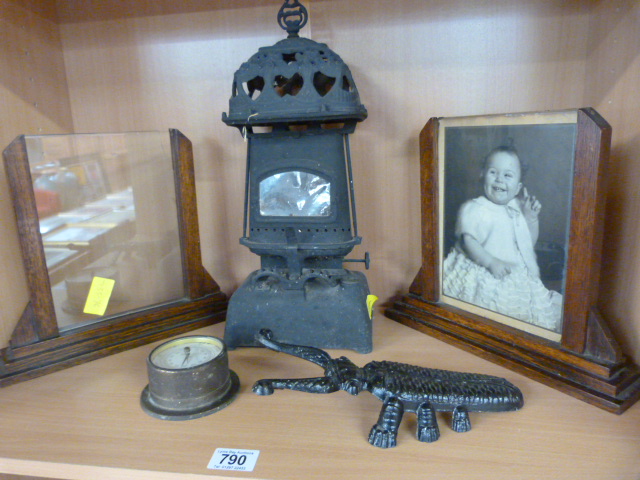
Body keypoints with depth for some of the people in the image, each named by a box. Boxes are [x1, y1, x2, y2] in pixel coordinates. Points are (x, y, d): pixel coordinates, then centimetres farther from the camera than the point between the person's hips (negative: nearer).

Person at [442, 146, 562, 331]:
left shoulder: (516, 208, 10)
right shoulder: (473, 209, -13)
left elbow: (529, 242, 18)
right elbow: (468, 241, -19)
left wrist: (532, 217, 4)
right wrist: (491, 262, -27)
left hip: (516, 277, 7)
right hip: (483, 276, -7)